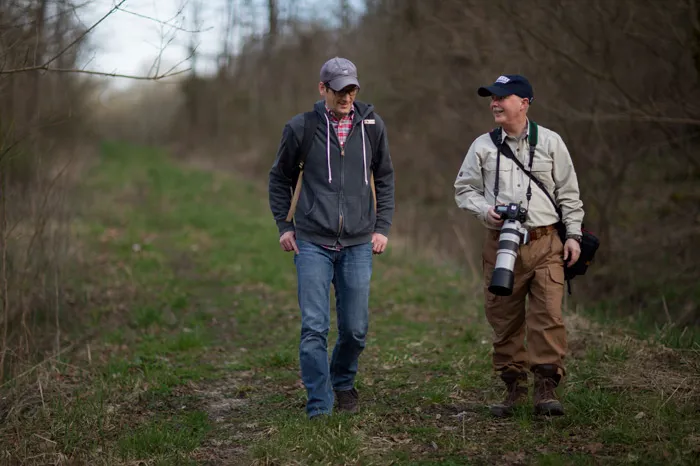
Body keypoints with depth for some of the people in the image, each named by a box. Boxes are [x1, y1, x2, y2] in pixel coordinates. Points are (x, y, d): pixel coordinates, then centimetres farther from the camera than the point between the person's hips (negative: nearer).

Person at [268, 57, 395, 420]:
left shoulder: (372, 126, 4)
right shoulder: (300, 128, -1)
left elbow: (384, 178, 16)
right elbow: (280, 178, 12)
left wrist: (382, 226, 8)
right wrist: (283, 226, 5)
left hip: (358, 244, 2)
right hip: (312, 243, -2)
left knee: (355, 329, 6)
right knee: (314, 328, -7)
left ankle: (343, 383, 33)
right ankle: (319, 406, -1)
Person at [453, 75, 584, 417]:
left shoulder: (550, 142, 8)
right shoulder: (482, 146, 9)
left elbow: (568, 193, 11)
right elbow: (463, 189, 14)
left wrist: (573, 234, 4)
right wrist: (485, 210, -5)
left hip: (546, 243, -1)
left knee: (548, 315, -11)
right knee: (504, 320, 2)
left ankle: (546, 388, -6)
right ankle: (514, 388, 13)